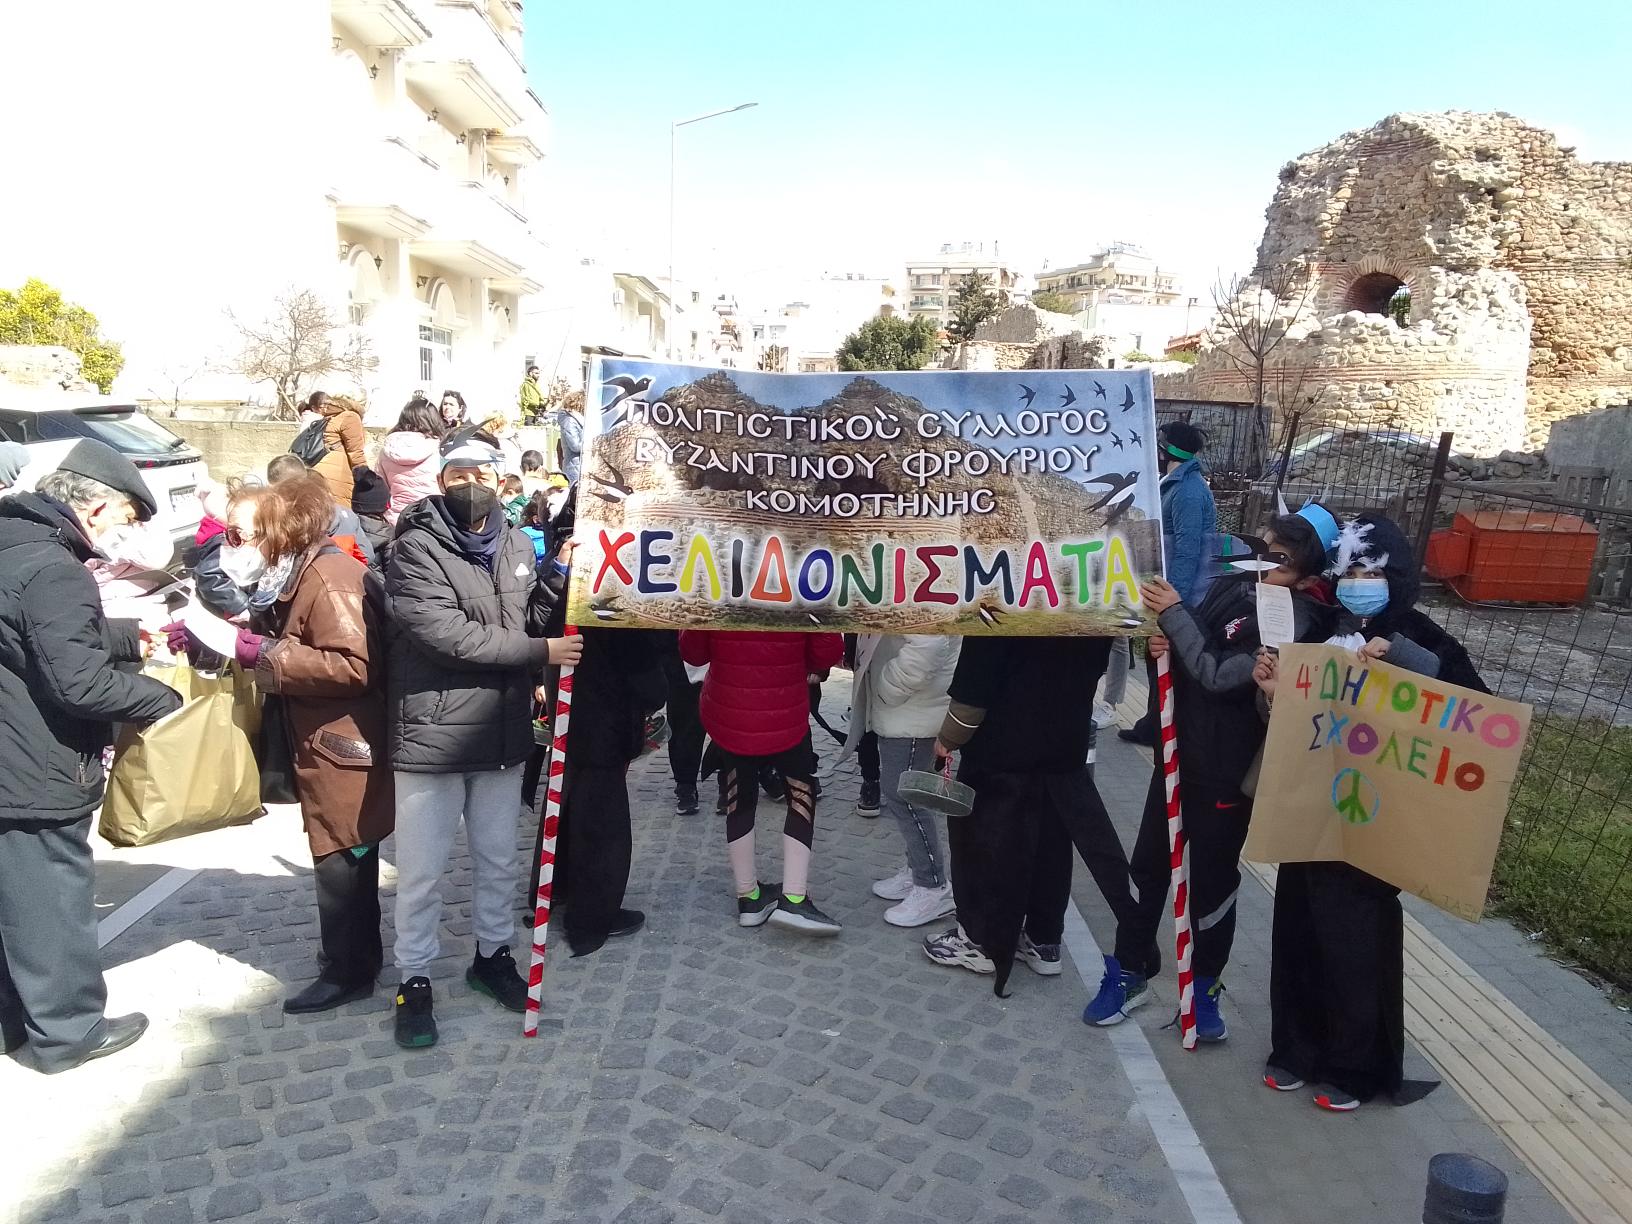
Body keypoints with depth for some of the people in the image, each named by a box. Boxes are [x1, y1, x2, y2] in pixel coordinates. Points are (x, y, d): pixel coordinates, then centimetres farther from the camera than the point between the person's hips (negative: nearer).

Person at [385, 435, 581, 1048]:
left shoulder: (519, 546, 7)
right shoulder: (415, 548, -11)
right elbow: (445, 634, -21)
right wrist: (540, 652, -18)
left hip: (502, 733, 5)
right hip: (432, 735, -5)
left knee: (498, 860, 18)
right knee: (421, 871, 6)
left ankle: (492, 955, 37)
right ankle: (415, 979, 24)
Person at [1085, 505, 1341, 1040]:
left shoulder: (1299, 622, -19)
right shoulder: (1234, 585, 0)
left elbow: (1220, 675, -26)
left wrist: (1174, 614, -23)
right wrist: (1166, 646, -11)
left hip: (1229, 772, -6)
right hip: (1178, 753, 6)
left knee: (1213, 881, 9)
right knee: (1147, 865, 14)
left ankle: (1204, 985, 31)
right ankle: (1129, 971, 31)